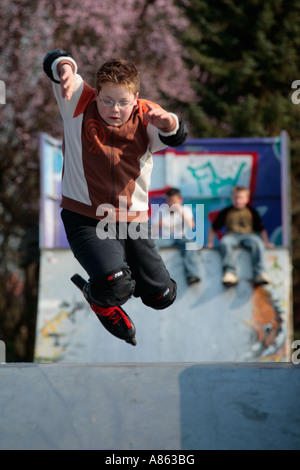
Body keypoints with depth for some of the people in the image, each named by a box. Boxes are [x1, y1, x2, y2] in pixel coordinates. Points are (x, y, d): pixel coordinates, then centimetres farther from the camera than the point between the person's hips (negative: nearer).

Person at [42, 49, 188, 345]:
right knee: (114, 287, -28)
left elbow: (176, 137, -23)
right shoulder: (80, 104, -6)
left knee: (162, 297, 12)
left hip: (132, 220, 3)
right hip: (84, 218, -3)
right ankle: (100, 298, 12)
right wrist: (65, 69, -38)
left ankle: (120, 272, 46)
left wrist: (168, 122, -46)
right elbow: (54, 61, -14)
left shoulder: (145, 118, -5)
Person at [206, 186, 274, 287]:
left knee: (257, 243, -35)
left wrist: (266, 242, 3)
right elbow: (213, 228, 19)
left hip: (249, 235, 0)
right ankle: (230, 272, -52)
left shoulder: (251, 211, 17)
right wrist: (210, 242, 6)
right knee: (224, 243, -37)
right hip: (231, 235, 0)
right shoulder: (226, 212, 15)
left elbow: (261, 228, 17)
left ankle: (260, 273, -47)